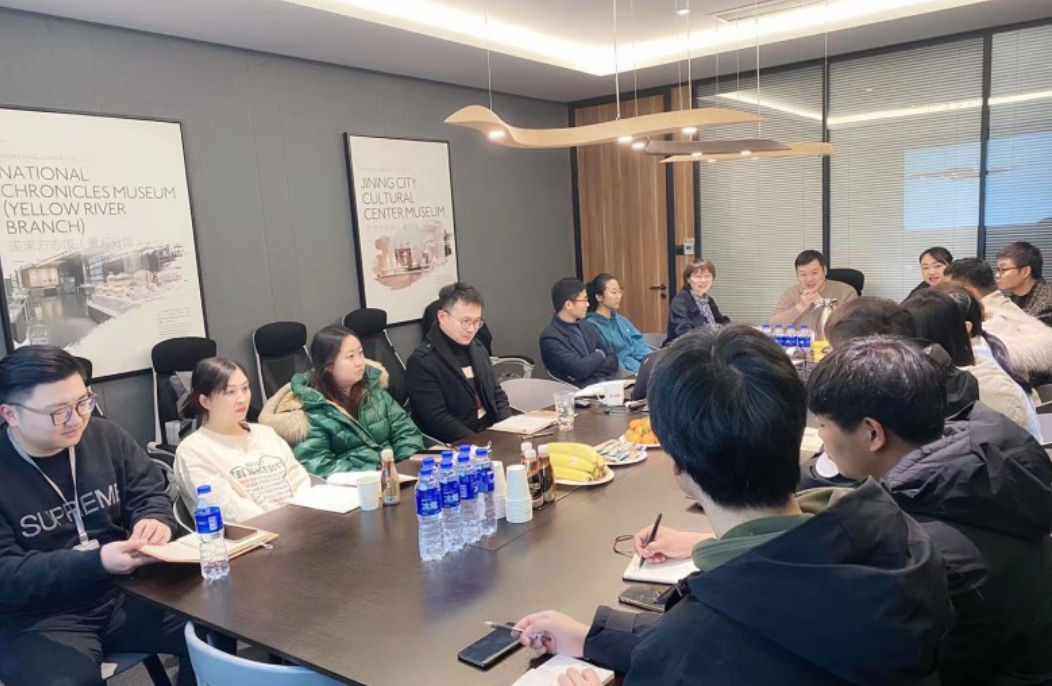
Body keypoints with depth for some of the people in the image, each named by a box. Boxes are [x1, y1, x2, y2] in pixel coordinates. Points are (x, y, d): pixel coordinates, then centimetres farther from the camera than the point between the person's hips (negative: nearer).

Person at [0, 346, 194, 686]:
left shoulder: (106, 436, 2)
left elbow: (150, 494, 9)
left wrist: (155, 521, -16)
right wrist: (96, 562, -29)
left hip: (125, 591, 4)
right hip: (39, 618, -3)